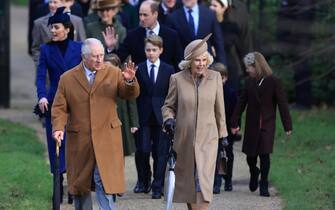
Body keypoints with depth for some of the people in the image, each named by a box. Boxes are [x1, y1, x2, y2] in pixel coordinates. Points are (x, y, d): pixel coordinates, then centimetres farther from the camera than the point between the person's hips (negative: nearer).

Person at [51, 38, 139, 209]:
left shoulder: (114, 73, 4)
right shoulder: (67, 79, 3)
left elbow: (131, 95, -1)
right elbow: (59, 108, 3)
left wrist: (130, 81, -22)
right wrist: (58, 128, -14)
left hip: (106, 139, -1)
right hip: (79, 140, 1)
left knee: (105, 182, -11)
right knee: (80, 182, 10)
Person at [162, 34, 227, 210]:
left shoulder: (215, 78, 1)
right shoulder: (177, 79, -2)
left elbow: (220, 109, 7)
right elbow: (168, 106, 9)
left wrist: (223, 136, 9)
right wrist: (169, 118, -12)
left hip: (208, 138, -1)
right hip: (184, 140, 1)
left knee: (203, 181, -12)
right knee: (187, 181, 10)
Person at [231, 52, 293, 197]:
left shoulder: (273, 82, -8)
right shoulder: (249, 82, 4)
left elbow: (282, 104, -6)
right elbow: (241, 103, 8)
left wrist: (287, 126, -7)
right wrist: (234, 123, 6)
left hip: (267, 125, -3)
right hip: (252, 125, 3)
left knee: (264, 154, -9)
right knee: (250, 156, 7)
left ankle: (264, 185, 3)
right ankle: (254, 174, 37)